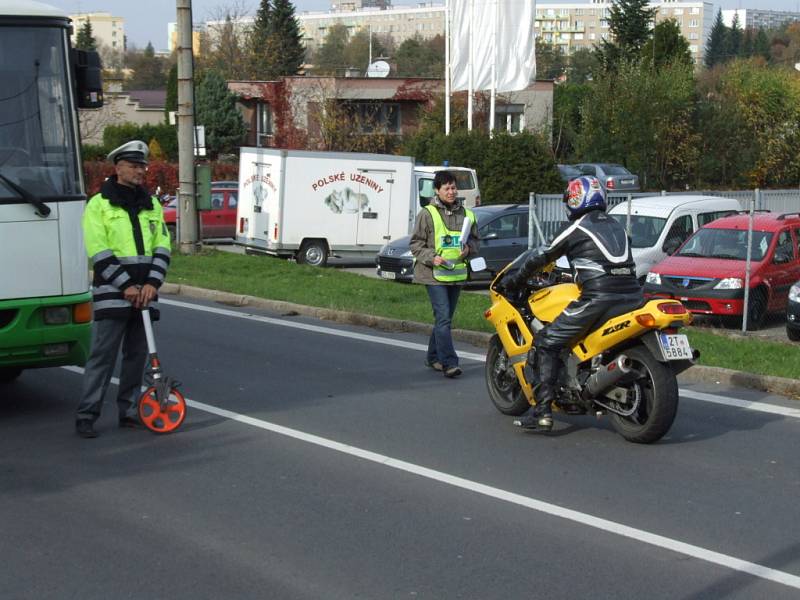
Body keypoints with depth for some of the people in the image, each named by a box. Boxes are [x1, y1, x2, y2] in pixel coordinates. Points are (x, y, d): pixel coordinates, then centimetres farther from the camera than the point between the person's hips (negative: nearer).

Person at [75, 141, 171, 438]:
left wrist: (152, 283, -7)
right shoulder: (99, 204, -2)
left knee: (137, 354, 9)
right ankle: (86, 416, -2)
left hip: (143, 293, 5)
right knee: (103, 354, -7)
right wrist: (126, 285, -14)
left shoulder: (152, 204, 13)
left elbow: (162, 246, 7)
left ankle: (128, 411, 19)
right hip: (111, 293, -5)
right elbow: (99, 252, -9)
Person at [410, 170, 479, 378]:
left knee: (445, 318, 14)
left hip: (457, 274, 5)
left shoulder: (466, 214, 9)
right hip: (434, 275, -5)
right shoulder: (427, 214, -4)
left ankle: (433, 357, 27)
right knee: (443, 318, -13)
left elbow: (474, 239, 20)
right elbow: (416, 244, -2)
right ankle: (449, 362, -16)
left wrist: (468, 248, -1)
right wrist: (431, 258, -16)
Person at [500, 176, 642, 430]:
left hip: (598, 298, -7)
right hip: (632, 296, 7)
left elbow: (541, 257, 11)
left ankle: (542, 411, -11)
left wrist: (515, 280, 25)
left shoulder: (575, 228, 4)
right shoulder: (616, 226, 22)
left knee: (546, 343, -2)